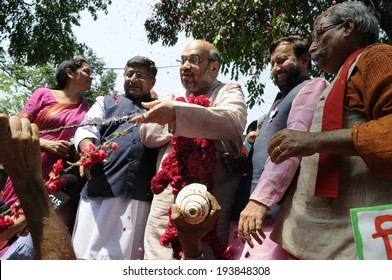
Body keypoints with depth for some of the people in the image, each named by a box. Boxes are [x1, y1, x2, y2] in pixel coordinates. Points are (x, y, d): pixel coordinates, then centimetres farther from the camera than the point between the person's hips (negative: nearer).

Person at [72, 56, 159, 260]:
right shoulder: (106, 102, 23)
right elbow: (87, 128, 7)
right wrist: (88, 148, -15)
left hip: (143, 194, 0)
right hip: (103, 187, 1)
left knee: (129, 252, 3)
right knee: (89, 249, -2)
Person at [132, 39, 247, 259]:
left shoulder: (229, 91, 5)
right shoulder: (174, 96, 19)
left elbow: (233, 121, -18)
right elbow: (147, 136, 9)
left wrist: (177, 113, -28)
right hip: (166, 201, 4)